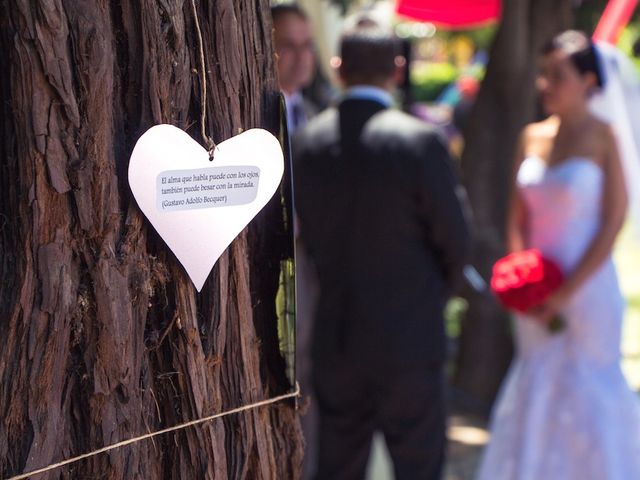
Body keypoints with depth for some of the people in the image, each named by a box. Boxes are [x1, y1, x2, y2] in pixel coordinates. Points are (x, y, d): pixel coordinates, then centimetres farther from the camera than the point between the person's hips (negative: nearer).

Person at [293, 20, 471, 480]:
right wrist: (438, 292, 13)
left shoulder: (307, 142, -1)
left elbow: (307, 235, 5)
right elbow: (455, 238, -6)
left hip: (335, 339, 4)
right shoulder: (419, 140, -14)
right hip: (410, 338, -4)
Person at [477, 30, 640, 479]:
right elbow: (518, 219, 12)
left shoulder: (603, 138, -7)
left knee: (586, 391, 1)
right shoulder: (533, 137, 7)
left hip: (587, 288, -5)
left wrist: (567, 292, -13)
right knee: (536, 391, 8)